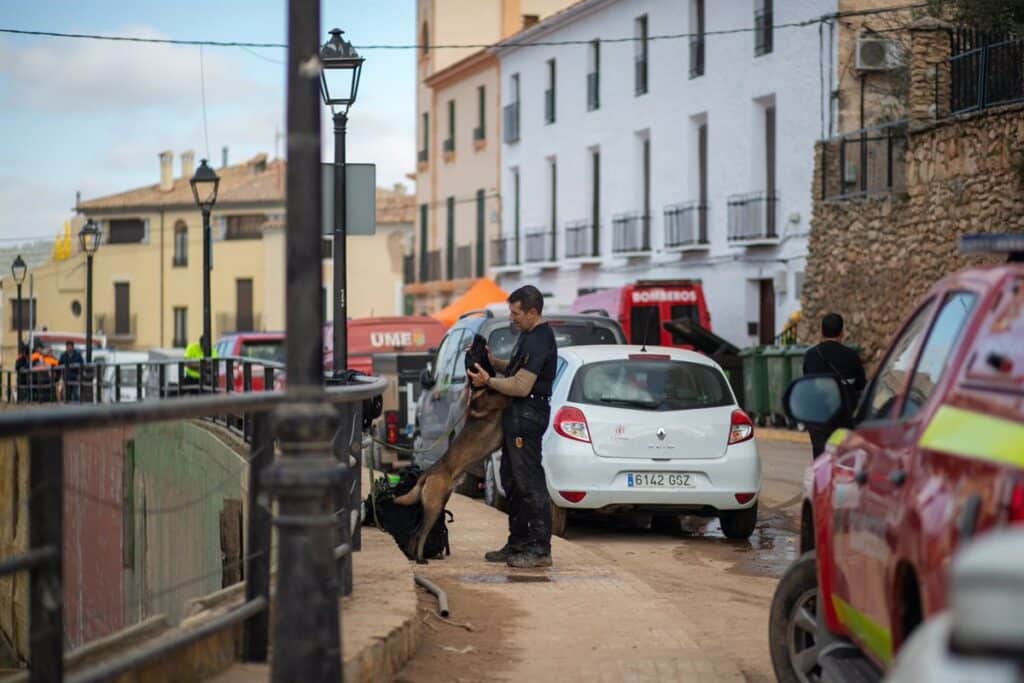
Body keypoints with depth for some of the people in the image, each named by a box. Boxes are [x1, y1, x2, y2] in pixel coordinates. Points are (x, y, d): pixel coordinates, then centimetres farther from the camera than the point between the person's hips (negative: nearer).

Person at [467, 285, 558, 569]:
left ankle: (539, 549, -8)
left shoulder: (538, 341, -19)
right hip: (517, 416, 11)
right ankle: (518, 543, 23)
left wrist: (488, 381, -15)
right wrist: (495, 363, 12)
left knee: (529, 482, -10)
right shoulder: (529, 335, 15)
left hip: (527, 415, -11)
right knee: (513, 481, 16)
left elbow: (522, 386, -23)